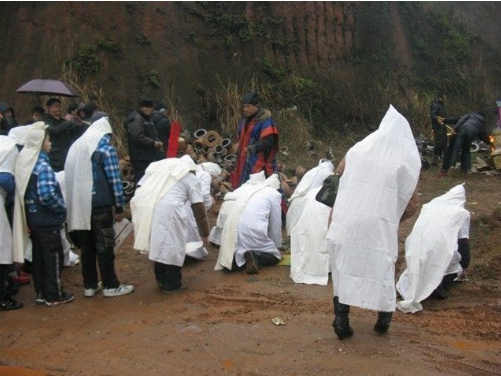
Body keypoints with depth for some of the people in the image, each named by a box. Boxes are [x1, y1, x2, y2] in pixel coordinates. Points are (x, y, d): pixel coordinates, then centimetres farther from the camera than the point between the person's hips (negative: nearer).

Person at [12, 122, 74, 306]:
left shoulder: (24, 161, 6)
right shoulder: (42, 166, -21)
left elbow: (25, 191, 13)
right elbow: (47, 195, -31)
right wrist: (62, 207, -15)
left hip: (32, 218, 8)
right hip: (47, 220, -8)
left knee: (38, 256, 16)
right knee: (53, 257, 4)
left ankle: (42, 293, 26)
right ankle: (54, 295, 13)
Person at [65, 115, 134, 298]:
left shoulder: (75, 146, 14)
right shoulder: (105, 147, -6)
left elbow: (70, 176, 14)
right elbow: (115, 180, -10)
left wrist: (75, 202, 17)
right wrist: (120, 206, -5)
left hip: (78, 204, 6)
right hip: (99, 204, -6)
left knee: (86, 245, 12)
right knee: (104, 245, 1)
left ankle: (89, 285, 19)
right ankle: (111, 286, 7)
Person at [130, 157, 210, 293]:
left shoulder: (157, 168, 33)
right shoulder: (191, 178, 19)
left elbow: (139, 191, 24)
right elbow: (199, 209, 15)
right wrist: (204, 234, 24)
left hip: (143, 208, 6)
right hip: (167, 211, -5)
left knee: (157, 243, 22)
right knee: (172, 246, 11)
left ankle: (161, 279, 34)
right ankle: (172, 283, 21)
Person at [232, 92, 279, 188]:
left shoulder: (265, 121, -9)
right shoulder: (244, 121, 18)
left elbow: (268, 141, -19)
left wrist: (252, 148, -30)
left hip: (260, 165, -8)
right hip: (245, 164, 8)